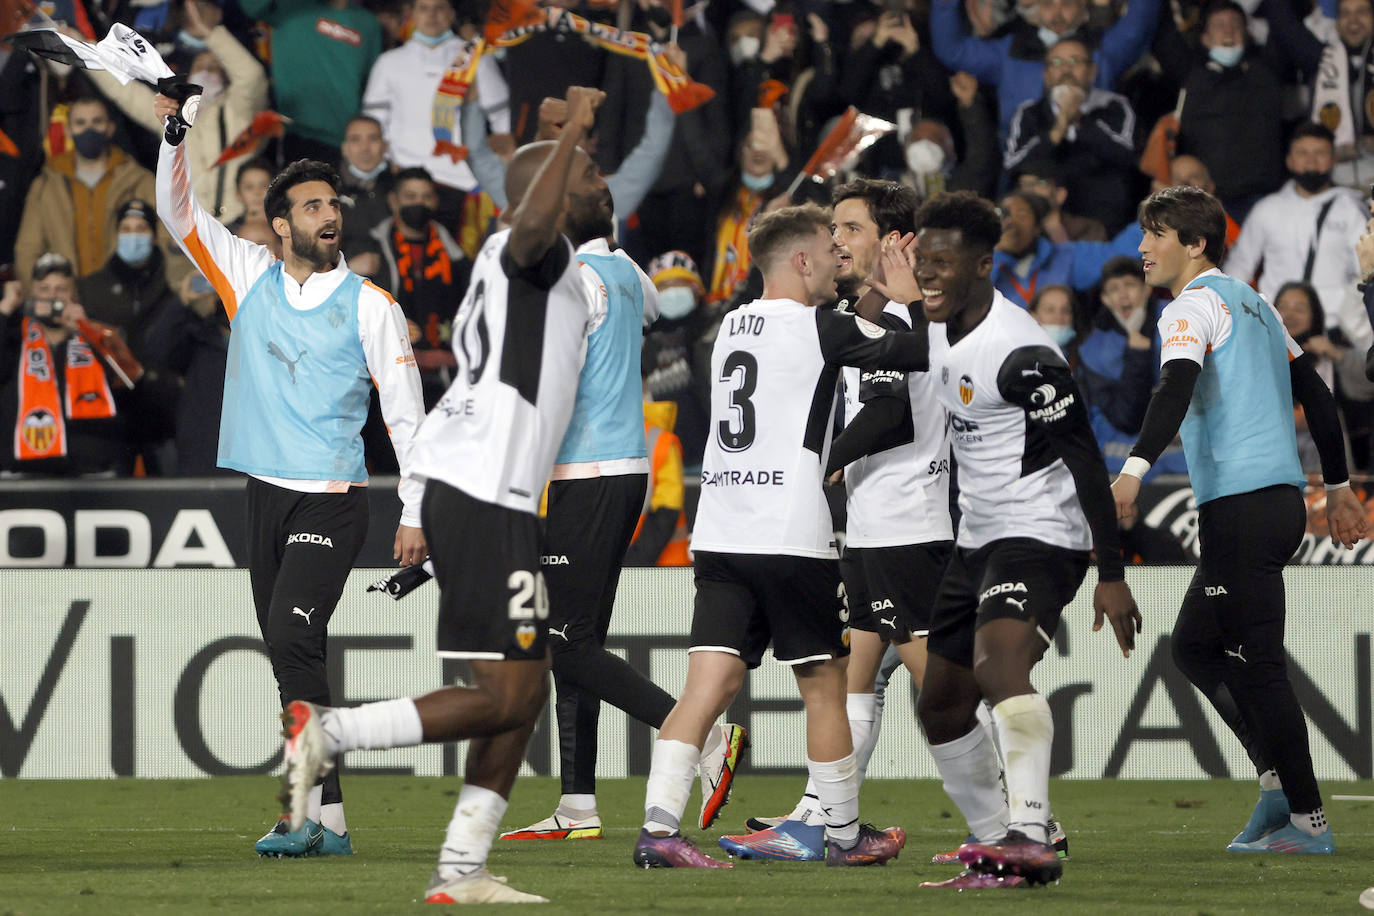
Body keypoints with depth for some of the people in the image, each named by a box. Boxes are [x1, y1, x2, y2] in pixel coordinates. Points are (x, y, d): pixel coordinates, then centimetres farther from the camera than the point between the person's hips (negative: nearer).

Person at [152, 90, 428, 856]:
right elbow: (180, 213, 10)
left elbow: (407, 412, -1)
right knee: (290, 652, 4)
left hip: (333, 501, -5)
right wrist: (175, 130, -6)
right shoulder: (252, 278, 11)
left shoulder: (371, 306, -1)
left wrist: (414, 513, -6)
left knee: (293, 637, -20)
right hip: (266, 495, 5)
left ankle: (316, 814, -22)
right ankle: (326, 820, 8)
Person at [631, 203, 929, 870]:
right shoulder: (820, 327, -6)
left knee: (708, 683, -3)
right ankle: (845, 835, 17)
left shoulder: (732, 326, 16)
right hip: (791, 537, -6)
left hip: (718, 534, 6)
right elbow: (921, 353, -7)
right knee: (823, 684, 7)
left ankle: (658, 827, -17)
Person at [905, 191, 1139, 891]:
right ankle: (996, 851, 24)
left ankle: (1027, 834, -46)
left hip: (1041, 535, -10)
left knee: (998, 663, -33)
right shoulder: (939, 331, 8)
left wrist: (1111, 575, -22)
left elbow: (1085, 460, -20)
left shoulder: (1021, 353, -20)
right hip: (978, 538, 10)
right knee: (942, 704, 12)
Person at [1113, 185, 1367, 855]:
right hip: (1282, 496, 9)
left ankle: (1307, 821, -3)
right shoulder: (1253, 304, 21)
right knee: (1194, 647, 16)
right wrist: (1338, 487, 32)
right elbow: (1314, 392, 26)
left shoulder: (1194, 305, -7)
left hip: (1242, 500, -9)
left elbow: (1176, 388, -25)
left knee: (1256, 665, -5)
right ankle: (1279, 782, 12)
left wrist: (1135, 469, -37)